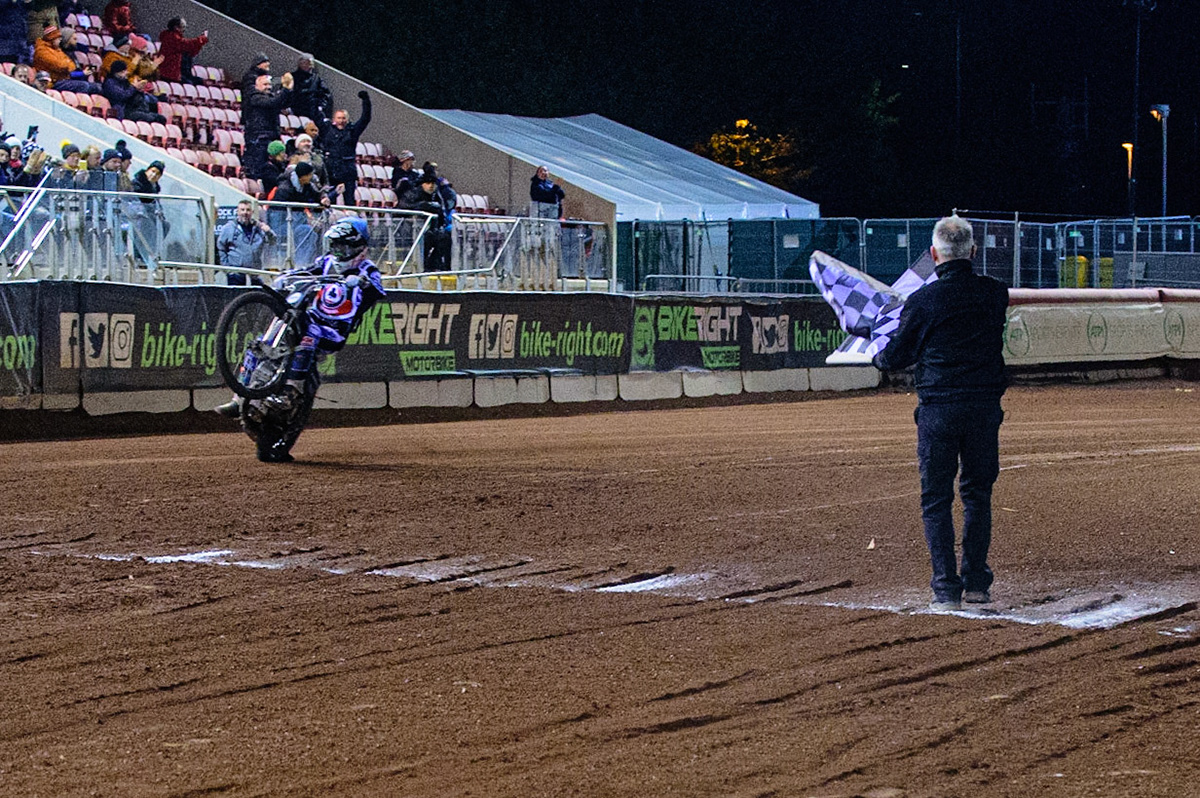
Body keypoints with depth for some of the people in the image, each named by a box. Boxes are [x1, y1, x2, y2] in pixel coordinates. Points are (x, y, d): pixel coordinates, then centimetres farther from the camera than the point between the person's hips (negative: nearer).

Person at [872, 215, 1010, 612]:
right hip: (986, 406, 3)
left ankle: (946, 589, 0)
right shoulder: (995, 293, 0)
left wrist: (877, 356, 21)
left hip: (939, 410, -3)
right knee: (978, 494, 16)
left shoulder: (923, 300, -11)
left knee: (936, 500, 4)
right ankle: (977, 583, 19)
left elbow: (895, 358, -2)